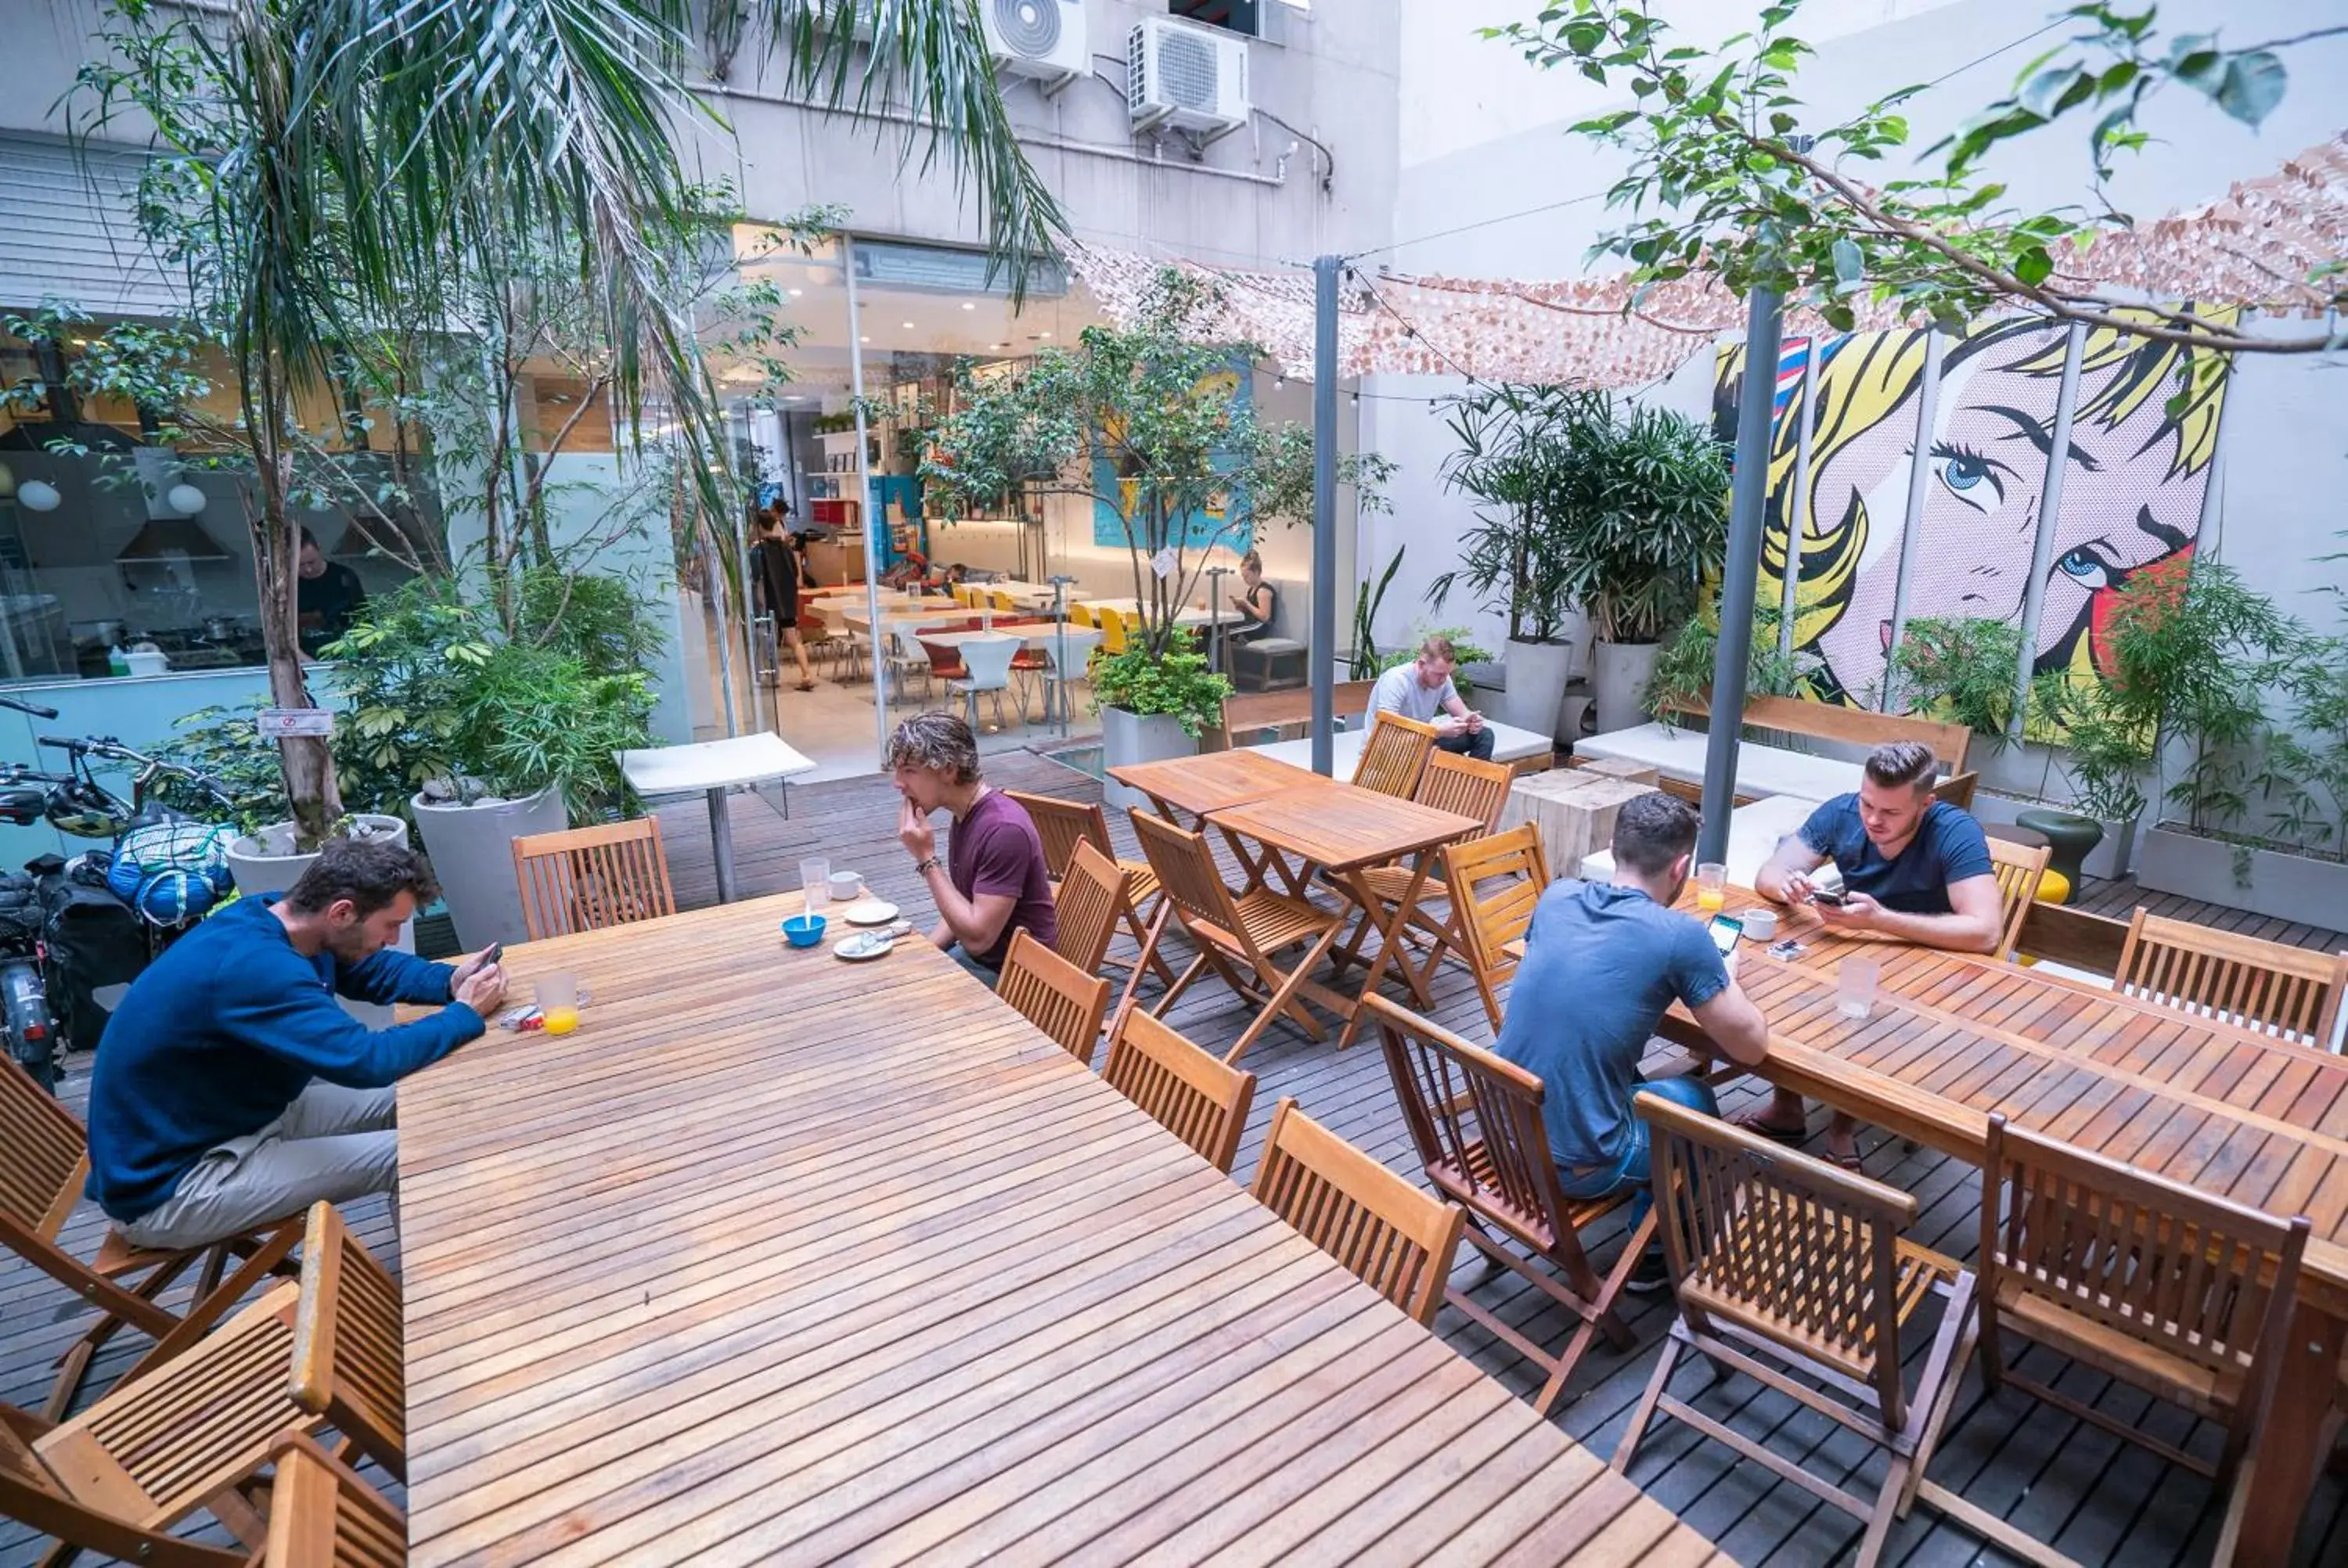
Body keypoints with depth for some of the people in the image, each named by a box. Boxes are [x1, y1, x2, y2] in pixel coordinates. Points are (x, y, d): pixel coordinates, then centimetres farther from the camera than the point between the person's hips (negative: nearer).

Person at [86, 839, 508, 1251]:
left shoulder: (273, 917, -4)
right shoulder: (255, 966, -33)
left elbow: (376, 968, 12)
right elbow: (367, 1061, -37)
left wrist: (453, 982, -7)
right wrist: (465, 1014, -21)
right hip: (161, 1187, -9)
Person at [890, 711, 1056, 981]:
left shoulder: (1003, 829, -25)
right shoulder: (966, 814, 3)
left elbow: (978, 937, -26)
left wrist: (926, 858, -22)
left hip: (1013, 977, -8)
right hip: (977, 956, 8)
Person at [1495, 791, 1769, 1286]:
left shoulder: (1556, 896, 0)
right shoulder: (1681, 936, -16)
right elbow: (1752, 1048, -4)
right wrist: (1725, 977, 14)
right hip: (1572, 1167, -5)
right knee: (1694, 1097, 25)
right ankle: (1654, 1252, 38)